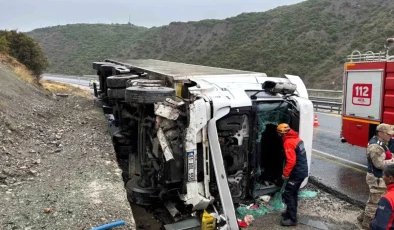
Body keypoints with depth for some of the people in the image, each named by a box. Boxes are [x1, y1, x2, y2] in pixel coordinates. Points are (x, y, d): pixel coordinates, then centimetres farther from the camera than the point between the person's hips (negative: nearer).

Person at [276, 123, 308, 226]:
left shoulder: (288, 142, -20)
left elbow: (291, 161, -26)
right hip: (303, 170, 10)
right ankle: (291, 212, 32)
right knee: (294, 193, 20)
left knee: (288, 194, -2)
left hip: (297, 172, -10)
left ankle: (292, 219, 3)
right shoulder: (296, 138, 9)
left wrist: (285, 173, -16)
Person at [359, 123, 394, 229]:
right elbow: (380, 164, -26)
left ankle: (363, 216, 35)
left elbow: (385, 157, 15)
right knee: (375, 201, 2)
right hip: (377, 178, -10)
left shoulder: (380, 143, 8)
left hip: (379, 176, 10)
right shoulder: (375, 146, -25)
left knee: (373, 199, 22)